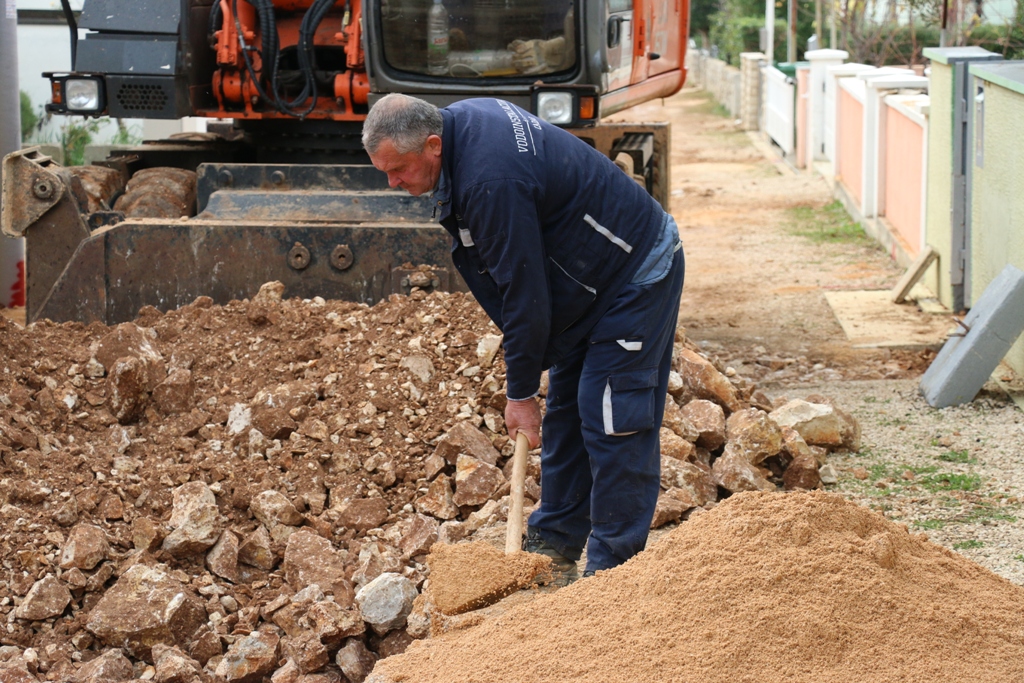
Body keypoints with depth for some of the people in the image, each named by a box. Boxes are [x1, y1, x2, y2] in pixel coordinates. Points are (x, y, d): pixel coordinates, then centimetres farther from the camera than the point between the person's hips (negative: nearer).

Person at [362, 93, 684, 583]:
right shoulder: (462, 120, -3)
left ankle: (612, 570, -5)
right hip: (592, 283, 11)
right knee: (564, 411, 14)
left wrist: (521, 392, -15)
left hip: (637, 277, -11)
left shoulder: (491, 180, -33)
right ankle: (554, 549, 22)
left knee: (611, 423, -10)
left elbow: (524, 292, -26)